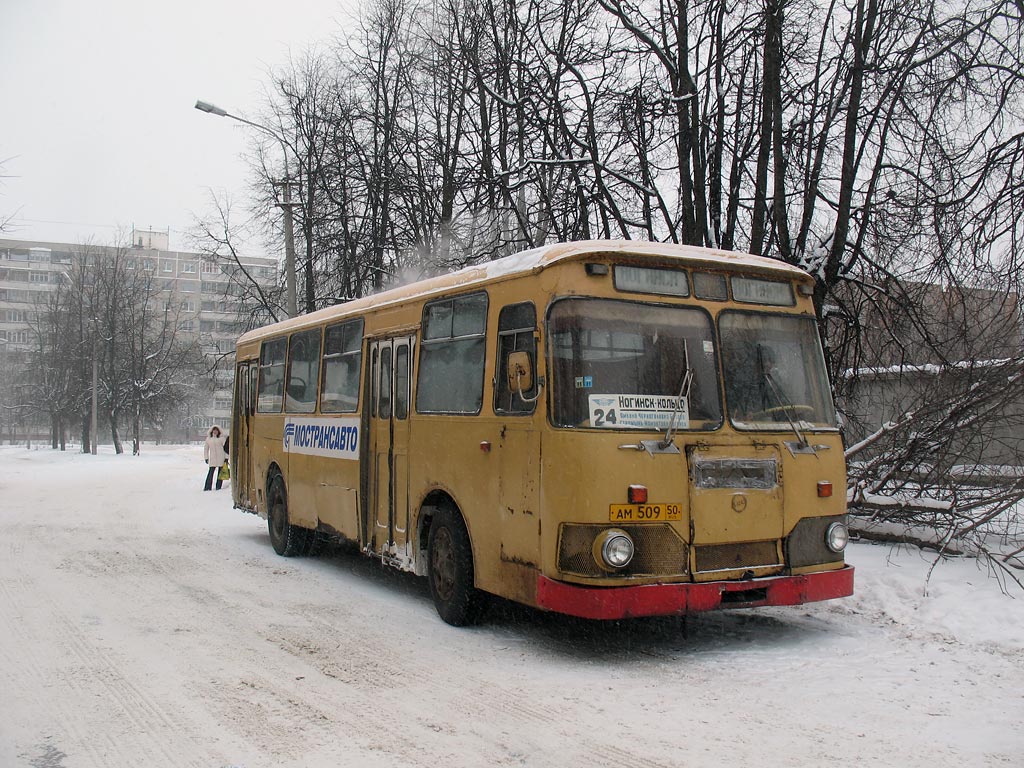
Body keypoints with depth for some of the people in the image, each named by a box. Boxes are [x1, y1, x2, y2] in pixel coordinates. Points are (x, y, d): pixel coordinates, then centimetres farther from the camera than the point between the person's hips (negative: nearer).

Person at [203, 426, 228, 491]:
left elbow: (226, 448, 0)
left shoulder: (222, 438, 1)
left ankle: (218, 487, 8)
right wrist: (206, 458, 10)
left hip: (221, 458, -1)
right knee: (210, 472, -4)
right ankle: (207, 487, -3)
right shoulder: (208, 438, 9)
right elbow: (206, 448, 16)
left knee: (220, 473, 2)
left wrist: (226, 458, -5)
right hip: (212, 458, 1)